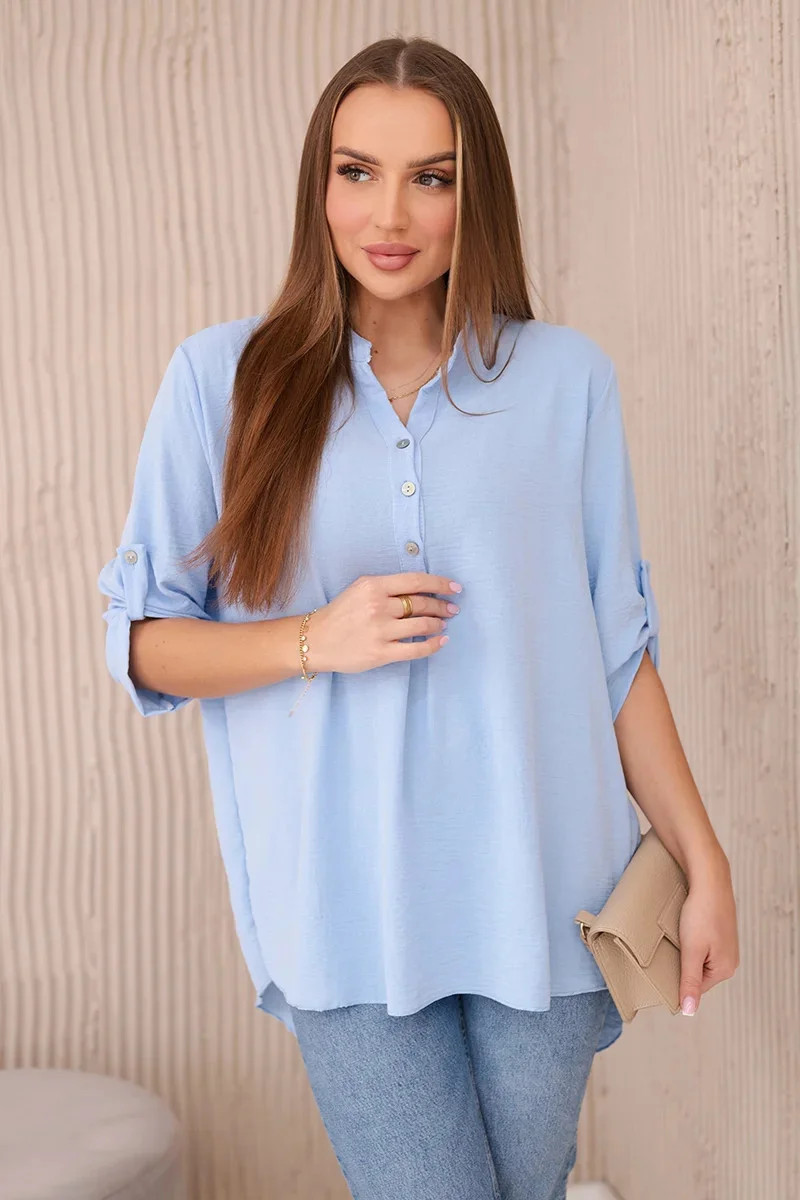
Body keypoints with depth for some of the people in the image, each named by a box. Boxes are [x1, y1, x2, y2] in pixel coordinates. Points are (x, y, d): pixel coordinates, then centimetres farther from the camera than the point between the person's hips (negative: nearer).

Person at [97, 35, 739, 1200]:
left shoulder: (566, 377, 2)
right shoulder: (225, 379, -1)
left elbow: (620, 648, 5)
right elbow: (143, 644, 1)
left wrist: (705, 862, 3)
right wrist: (313, 640, -15)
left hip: (542, 894, 2)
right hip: (347, 913, -1)